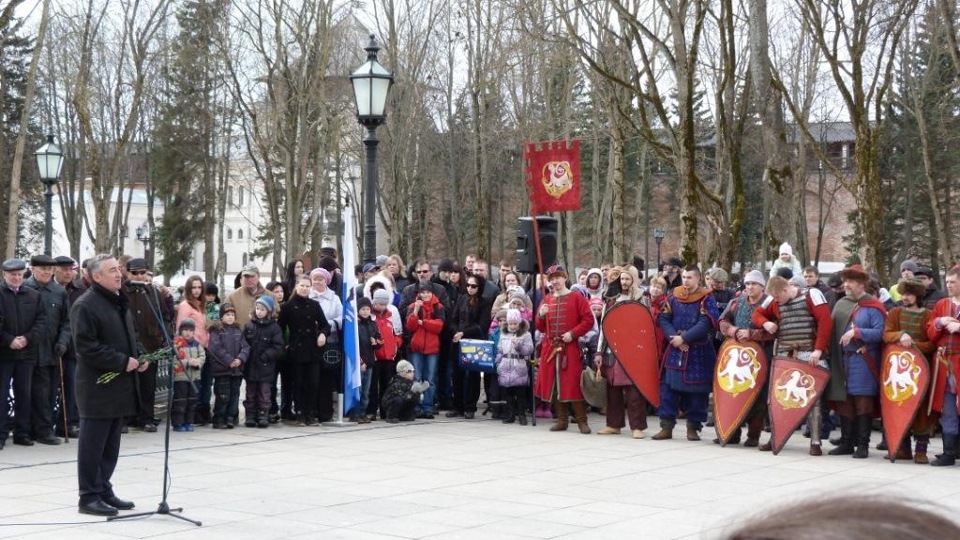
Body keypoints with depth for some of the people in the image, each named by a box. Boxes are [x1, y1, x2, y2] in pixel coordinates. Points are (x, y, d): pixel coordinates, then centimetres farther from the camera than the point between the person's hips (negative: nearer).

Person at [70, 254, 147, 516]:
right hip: (97, 386, -9)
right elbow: (87, 348, -20)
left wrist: (139, 357, 6)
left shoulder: (120, 302, 15)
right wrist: (122, 362, -19)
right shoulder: (85, 305, -14)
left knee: (111, 445, 15)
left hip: (120, 385, 9)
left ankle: (104, 490, 24)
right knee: (93, 444, -2)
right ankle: (89, 497, 3)